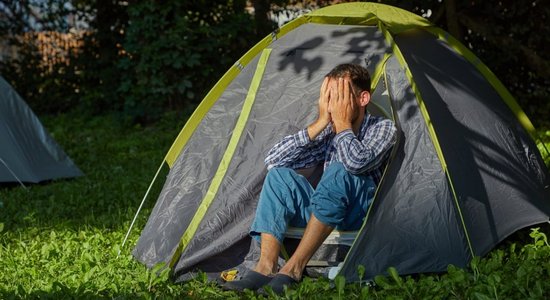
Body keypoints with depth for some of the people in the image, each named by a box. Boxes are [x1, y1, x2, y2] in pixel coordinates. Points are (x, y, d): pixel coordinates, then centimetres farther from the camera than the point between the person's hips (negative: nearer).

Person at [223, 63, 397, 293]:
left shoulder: (383, 128, -8)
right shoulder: (328, 132, 6)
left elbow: (357, 162, -32)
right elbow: (273, 160, -6)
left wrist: (343, 123, -17)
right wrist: (321, 122, -10)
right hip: (326, 214, 5)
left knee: (339, 172, -35)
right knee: (279, 174, -16)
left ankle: (294, 268, -36)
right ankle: (266, 266, -29)